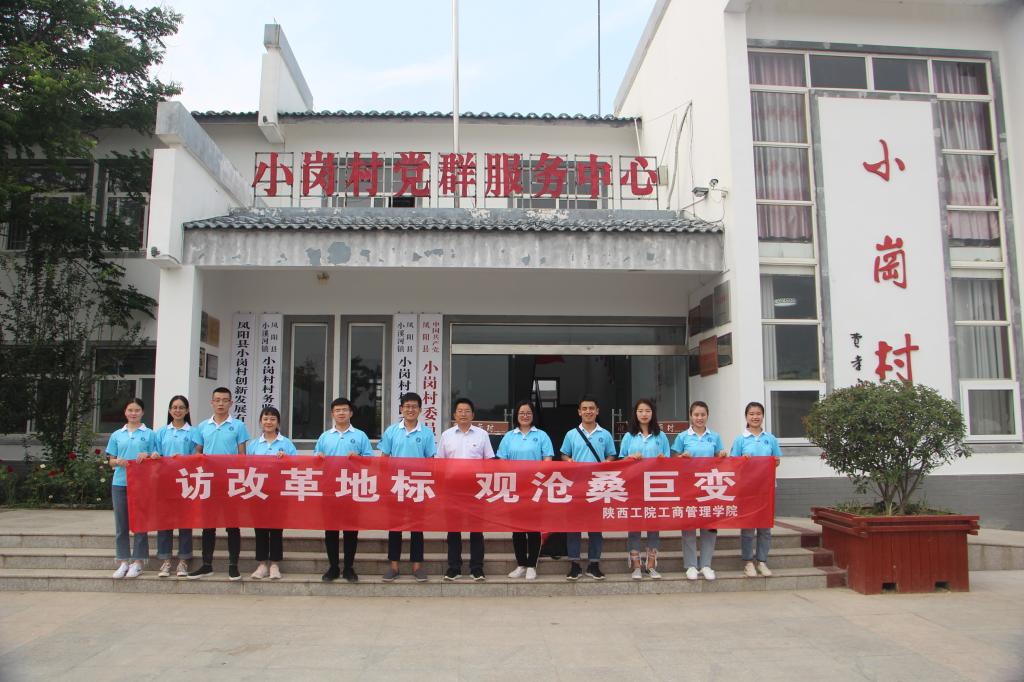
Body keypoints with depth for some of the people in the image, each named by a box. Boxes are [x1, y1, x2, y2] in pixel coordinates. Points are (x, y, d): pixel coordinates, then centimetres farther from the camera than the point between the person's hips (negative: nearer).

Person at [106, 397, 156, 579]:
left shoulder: (149, 434, 5)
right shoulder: (117, 435, 12)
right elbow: (110, 461, 11)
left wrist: (147, 456, -15)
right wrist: (118, 462, -10)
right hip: (120, 482, 3)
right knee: (121, 524, 6)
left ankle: (138, 562, 9)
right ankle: (123, 562, 14)